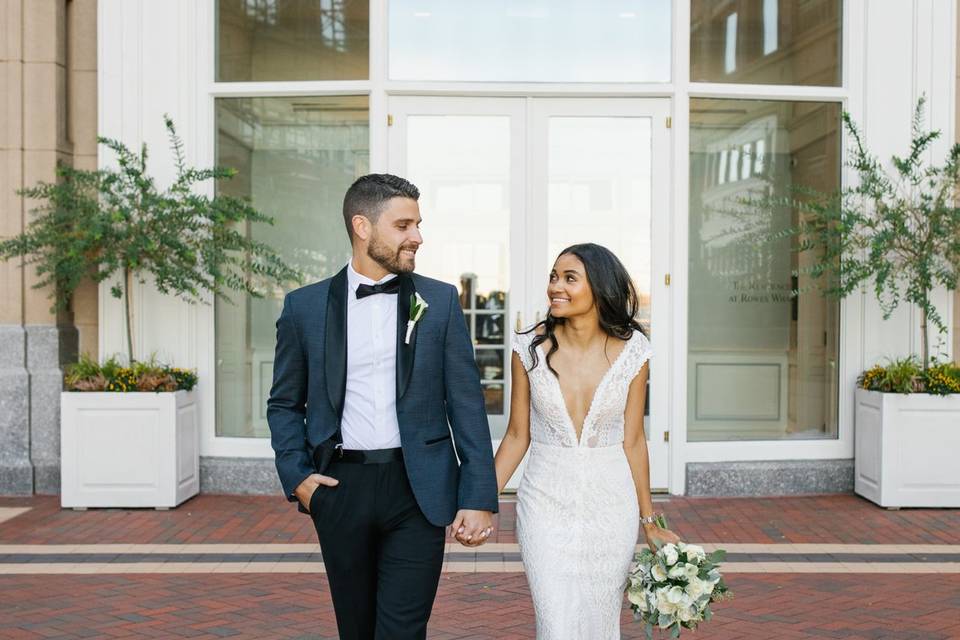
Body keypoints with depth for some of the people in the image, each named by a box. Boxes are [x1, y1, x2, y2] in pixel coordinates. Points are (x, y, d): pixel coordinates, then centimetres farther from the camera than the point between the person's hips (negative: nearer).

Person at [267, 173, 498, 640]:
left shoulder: (440, 301, 1)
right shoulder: (305, 306, 3)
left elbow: (466, 405, 0)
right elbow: (284, 404, 12)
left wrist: (479, 498, -6)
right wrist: (297, 476, -1)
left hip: (416, 490, -1)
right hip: (340, 490, 2)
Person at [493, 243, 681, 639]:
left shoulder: (631, 351, -6)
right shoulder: (531, 348, -6)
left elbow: (633, 441, 2)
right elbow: (517, 436, 1)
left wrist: (648, 520, 7)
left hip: (611, 505, 1)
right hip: (547, 502, -1)